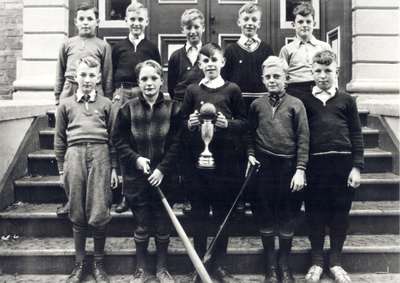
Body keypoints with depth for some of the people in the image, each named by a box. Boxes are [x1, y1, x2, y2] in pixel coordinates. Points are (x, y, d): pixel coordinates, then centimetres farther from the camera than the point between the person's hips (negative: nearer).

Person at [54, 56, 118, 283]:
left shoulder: (106, 104, 11)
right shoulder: (66, 105, 12)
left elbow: (113, 138, 11)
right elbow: (60, 140, 14)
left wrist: (114, 168, 7)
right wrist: (62, 169, 10)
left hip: (100, 155, -1)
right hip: (74, 155, 1)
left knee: (99, 215, -3)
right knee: (78, 215, 5)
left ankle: (99, 264, 14)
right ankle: (79, 264, 18)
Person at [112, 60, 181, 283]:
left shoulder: (172, 108, -2)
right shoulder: (128, 109, -1)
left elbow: (176, 144, -4)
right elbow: (119, 141, 2)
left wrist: (163, 169, -12)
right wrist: (136, 159, -12)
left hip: (163, 178, 0)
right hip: (137, 178, 0)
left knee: (163, 226, 9)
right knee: (142, 227, 9)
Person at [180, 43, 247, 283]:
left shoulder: (232, 90, 4)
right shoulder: (192, 90, 8)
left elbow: (244, 123, 5)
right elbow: (182, 123, 11)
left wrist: (227, 123, -14)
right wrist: (190, 124, -11)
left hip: (225, 159, -1)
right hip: (196, 158, 1)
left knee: (223, 213, 6)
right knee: (199, 212, 6)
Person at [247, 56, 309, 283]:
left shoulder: (296, 104, -1)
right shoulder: (257, 105, 6)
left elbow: (303, 139, -5)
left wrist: (300, 170, -11)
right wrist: (250, 155, -2)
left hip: (288, 167, -2)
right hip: (264, 167, 2)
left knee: (288, 218, 8)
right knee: (265, 217, 9)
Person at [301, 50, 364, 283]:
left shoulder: (347, 100, 8)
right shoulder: (305, 101, 9)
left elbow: (356, 135, 6)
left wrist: (357, 167, -2)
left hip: (343, 163, 0)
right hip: (315, 163, 0)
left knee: (340, 212, 6)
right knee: (316, 212, 4)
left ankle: (336, 261, 20)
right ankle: (317, 261, 18)